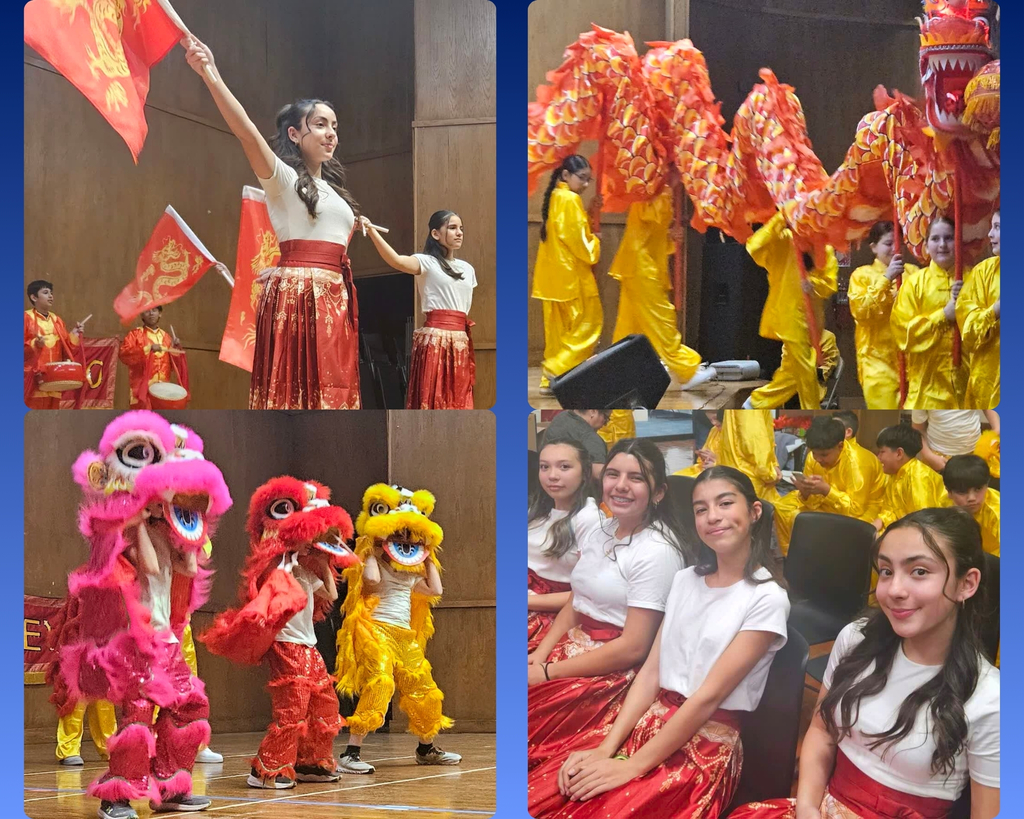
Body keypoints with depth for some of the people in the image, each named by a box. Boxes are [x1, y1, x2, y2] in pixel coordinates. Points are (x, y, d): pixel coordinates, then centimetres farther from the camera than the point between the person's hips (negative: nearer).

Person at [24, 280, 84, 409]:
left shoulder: (56, 320, 16)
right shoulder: (26, 318, -2)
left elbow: (66, 348, 14)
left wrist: (74, 334, 0)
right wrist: (34, 344, -22)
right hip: (33, 377, -6)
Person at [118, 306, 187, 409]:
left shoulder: (166, 337, 17)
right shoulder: (135, 334, 3)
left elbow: (174, 365, 18)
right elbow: (123, 353, -14)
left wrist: (176, 349, 0)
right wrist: (148, 349, -22)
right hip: (142, 388, -5)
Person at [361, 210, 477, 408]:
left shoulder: (467, 269, 17)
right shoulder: (427, 262, -3)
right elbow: (396, 261, -23)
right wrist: (372, 232, -37)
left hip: (460, 343, 6)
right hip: (434, 340, -6)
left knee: (457, 404, 6)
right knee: (431, 400, -10)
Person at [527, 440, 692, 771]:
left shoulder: (657, 551, -15)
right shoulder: (593, 524, 8)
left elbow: (633, 647, -17)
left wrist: (546, 673, -15)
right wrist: (540, 654, -1)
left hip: (619, 669, -7)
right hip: (575, 646, 7)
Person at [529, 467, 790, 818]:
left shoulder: (766, 598, -8)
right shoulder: (684, 580, 14)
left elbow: (710, 695, -14)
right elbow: (651, 673, 9)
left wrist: (632, 767, -18)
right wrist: (606, 748, -6)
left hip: (706, 749, -6)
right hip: (651, 723, 6)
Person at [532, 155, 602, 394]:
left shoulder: (555, 197, 15)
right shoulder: (570, 199, -13)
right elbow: (576, 238, -18)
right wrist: (594, 243, 0)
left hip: (555, 275, 9)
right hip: (571, 275, -9)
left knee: (559, 327, 10)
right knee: (588, 323, -3)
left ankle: (551, 380, 9)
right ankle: (557, 368, -11)